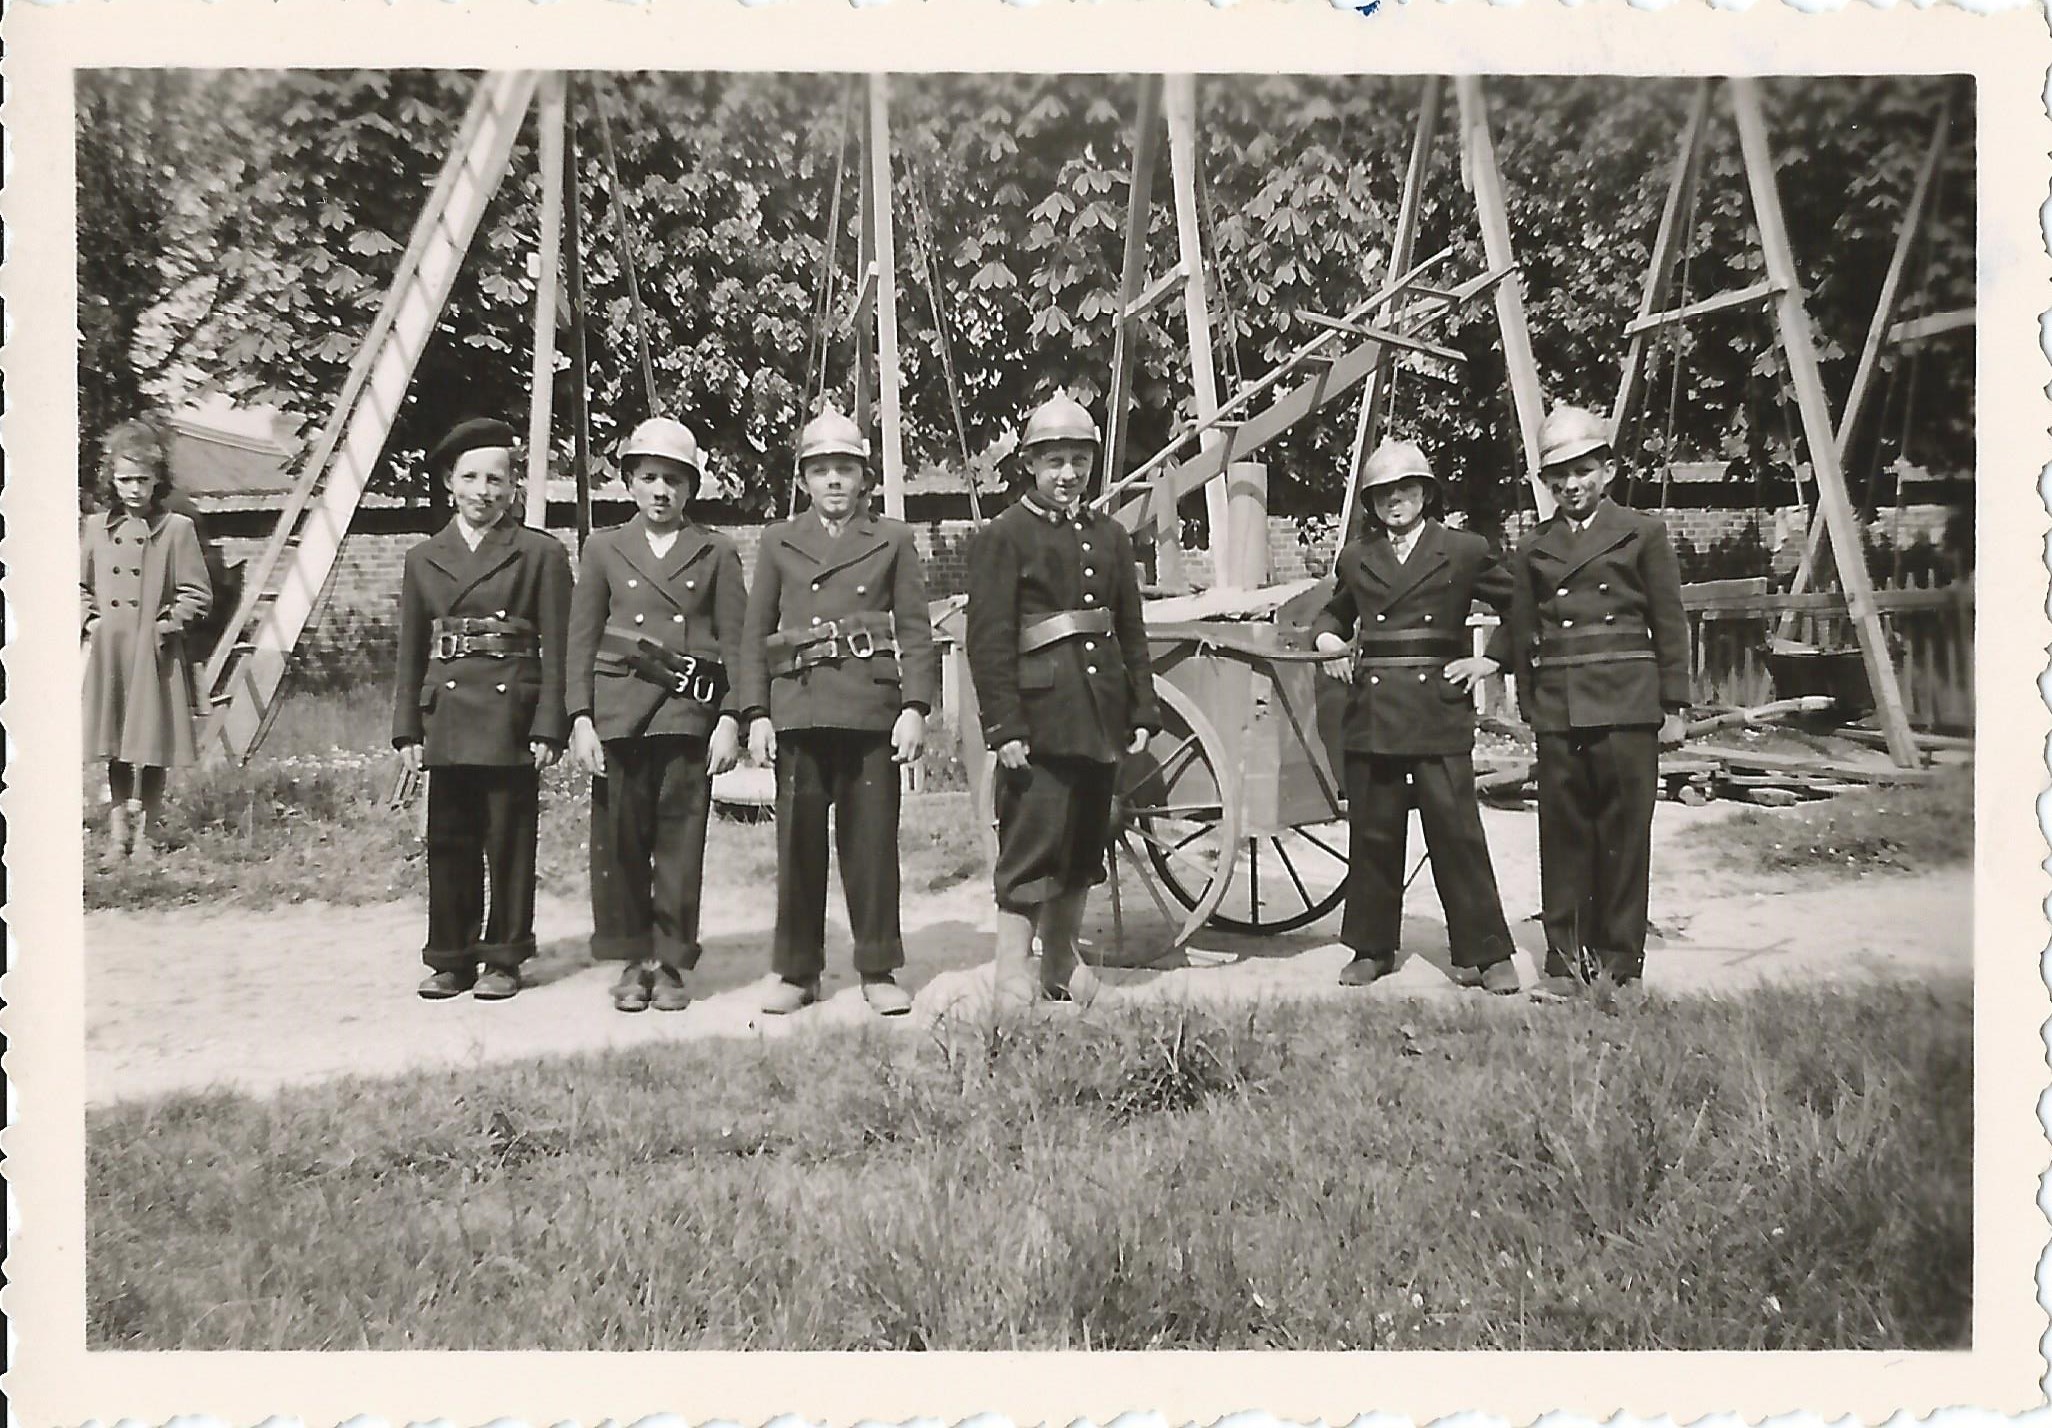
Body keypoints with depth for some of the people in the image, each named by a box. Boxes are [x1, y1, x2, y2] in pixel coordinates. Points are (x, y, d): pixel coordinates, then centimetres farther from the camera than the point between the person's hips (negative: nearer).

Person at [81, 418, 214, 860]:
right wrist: (91, 622, 3)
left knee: (151, 744, -2)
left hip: (154, 655, -3)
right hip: (108, 654, 3)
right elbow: (79, 585, 18)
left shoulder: (177, 529, -1)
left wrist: (165, 626, -10)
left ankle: (144, 830, 8)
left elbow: (197, 594, -1)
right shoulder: (96, 527, 11)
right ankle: (119, 825, 19)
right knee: (115, 745, 9)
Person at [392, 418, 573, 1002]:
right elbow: (410, 651, 14)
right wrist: (407, 729, 6)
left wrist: (549, 728, -8)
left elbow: (557, 648, -1)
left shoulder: (542, 554, 3)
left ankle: (504, 959, 13)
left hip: (511, 717, -3)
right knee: (448, 841, 6)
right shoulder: (423, 558, 13)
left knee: (510, 841, 2)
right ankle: (450, 960, 17)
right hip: (446, 719, 3)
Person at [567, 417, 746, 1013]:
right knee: (620, 838, 1)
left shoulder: (717, 553, 10)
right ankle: (632, 962, 13)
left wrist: (731, 718, -5)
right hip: (618, 711, 1)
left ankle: (671, 964, 8)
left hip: (688, 712, -1)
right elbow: (581, 641, 9)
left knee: (680, 838, -1)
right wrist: (581, 719, -1)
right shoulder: (604, 549, 13)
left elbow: (736, 644, 6)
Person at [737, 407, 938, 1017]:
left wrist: (915, 708, -5)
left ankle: (880, 970, 10)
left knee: (873, 839, 0)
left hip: (872, 708, -1)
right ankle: (796, 972, 12)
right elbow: (755, 635, 12)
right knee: (799, 840, 1)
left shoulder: (893, 539, 12)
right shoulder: (778, 541, 15)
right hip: (799, 708, 1)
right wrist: (756, 714, 2)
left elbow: (915, 630, 6)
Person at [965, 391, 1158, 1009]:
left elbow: (1132, 632, 17)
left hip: (1100, 719, 6)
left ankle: (1061, 965, 31)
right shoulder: (1001, 537, -3)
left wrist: (1142, 712, 11)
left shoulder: (1110, 536, 15)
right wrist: (1004, 726, -15)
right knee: (1030, 852, -5)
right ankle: (1012, 982, 4)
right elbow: (989, 640, -9)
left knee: (1084, 848, 15)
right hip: (1040, 719, -6)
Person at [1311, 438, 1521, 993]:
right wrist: (1327, 639, 9)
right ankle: (1372, 948, 18)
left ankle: (1486, 953, 5)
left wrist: (1488, 662, 1)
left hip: (1439, 709, -3)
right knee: (1372, 833, 6)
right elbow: (1334, 613, 30)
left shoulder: (1464, 551, 6)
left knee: (1456, 831, -4)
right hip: (1371, 711, 3)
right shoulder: (1356, 557, 14)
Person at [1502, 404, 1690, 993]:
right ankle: (1564, 956, 11)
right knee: (1563, 830, 3)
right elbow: (1521, 634, 15)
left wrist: (1673, 707, 1)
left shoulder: (1643, 534, 7)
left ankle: (1619, 956, 10)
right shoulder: (1534, 548, 13)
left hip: (1627, 702, -2)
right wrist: (1529, 705, 9)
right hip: (1558, 709, 2)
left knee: (1624, 830, 0)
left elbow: (1670, 625, 5)